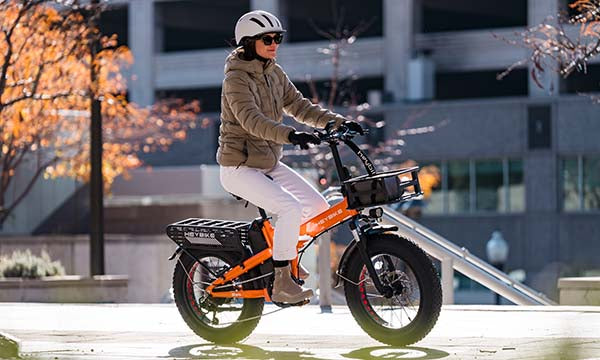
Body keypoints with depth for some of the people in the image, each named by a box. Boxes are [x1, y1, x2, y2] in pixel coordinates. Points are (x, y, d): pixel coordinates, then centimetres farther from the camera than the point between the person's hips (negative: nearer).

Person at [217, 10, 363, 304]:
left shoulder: (274, 73, 8)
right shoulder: (236, 78, -18)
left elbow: (298, 106, 8)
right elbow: (250, 119, -32)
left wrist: (338, 122, -5)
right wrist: (290, 135, -46)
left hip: (269, 164, 8)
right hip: (239, 167, -8)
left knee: (318, 205, 3)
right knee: (291, 209, -25)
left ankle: (287, 258, 22)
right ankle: (281, 284, -20)